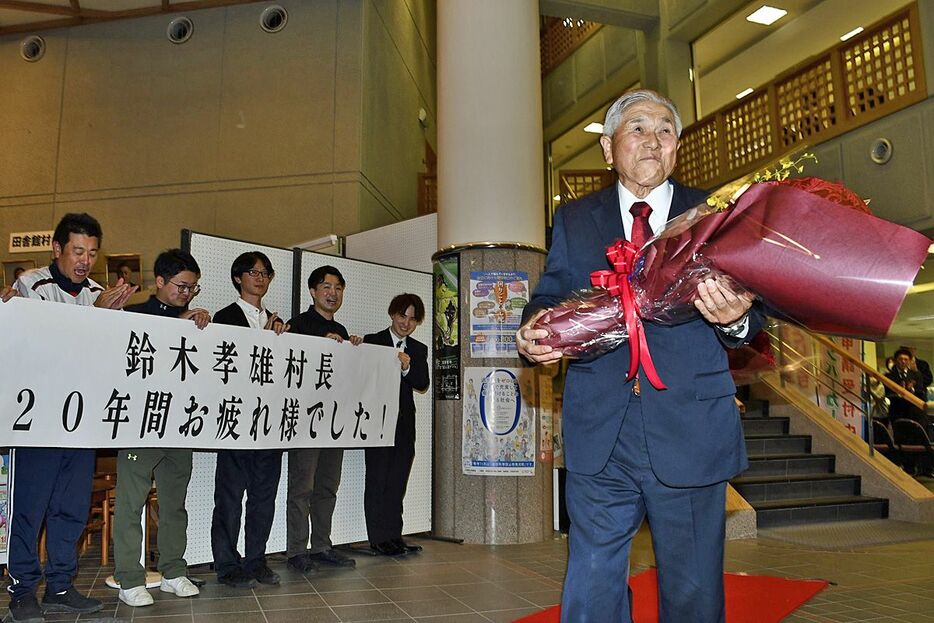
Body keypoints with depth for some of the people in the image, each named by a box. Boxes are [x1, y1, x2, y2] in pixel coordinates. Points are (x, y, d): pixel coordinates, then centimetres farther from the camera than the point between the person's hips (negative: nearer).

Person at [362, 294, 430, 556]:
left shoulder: (419, 350, 13)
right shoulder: (372, 341, 2)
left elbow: (423, 384, 2)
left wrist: (407, 368, -15)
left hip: (405, 423, 4)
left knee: (398, 482, 8)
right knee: (377, 479, -1)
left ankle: (393, 536, 15)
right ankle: (378, 538, 5)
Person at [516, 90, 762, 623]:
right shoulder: (575, 220, 12)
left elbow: (750, 317, 3)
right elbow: (551, 297, 7)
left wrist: (735, 319, -21)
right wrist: (535, 331, -16)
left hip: (692, 435, 0)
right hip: (599, 438, 1)